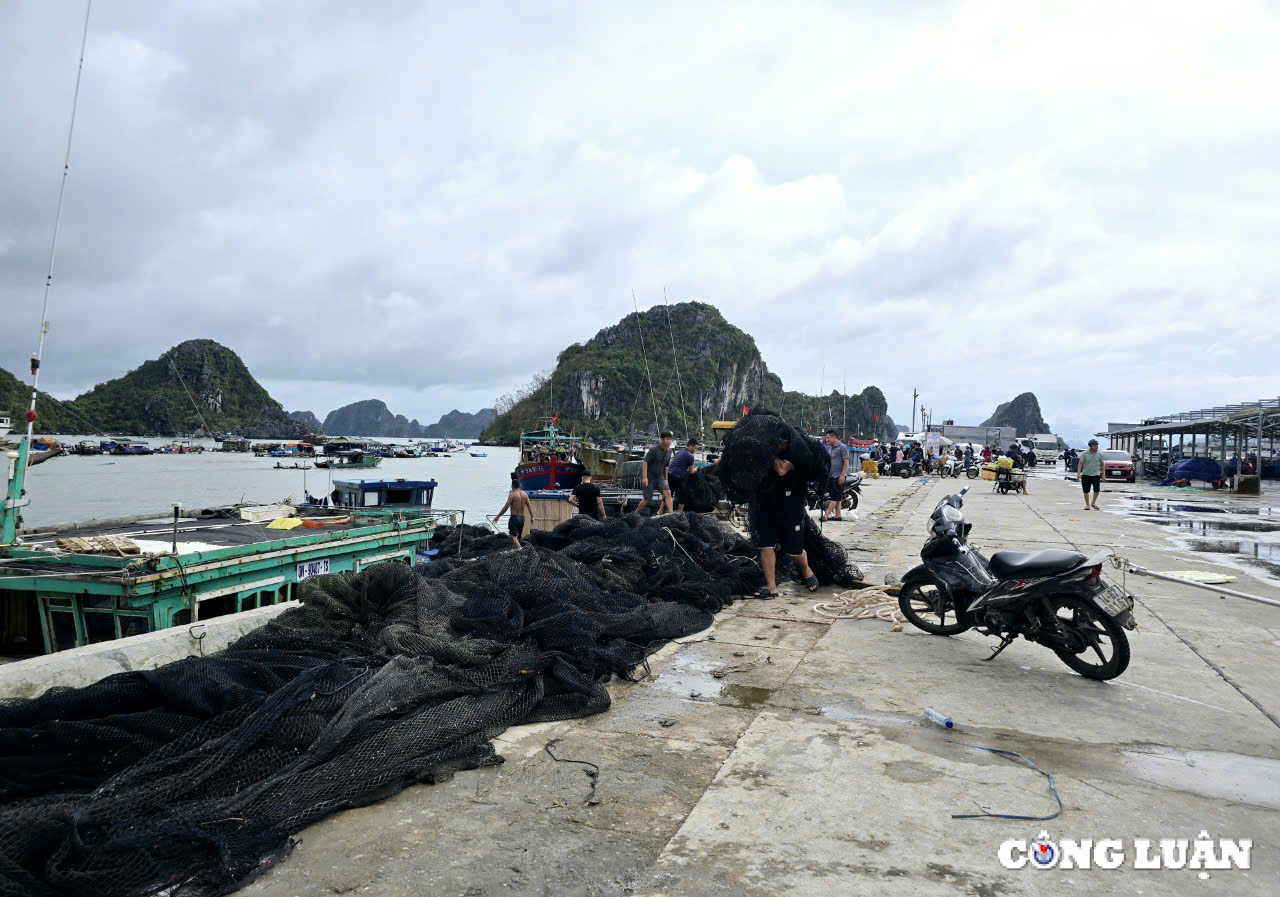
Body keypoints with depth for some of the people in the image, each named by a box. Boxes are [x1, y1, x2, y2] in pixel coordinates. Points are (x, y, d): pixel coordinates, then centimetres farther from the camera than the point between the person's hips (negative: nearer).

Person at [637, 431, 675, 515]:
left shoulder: (669, 451, 3)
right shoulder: (654, 450, -18)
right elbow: (645, 462, -18)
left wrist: (666, 480, 17)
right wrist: (644, 477, -24)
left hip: (660, 477, 6)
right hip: (649, 476, -6)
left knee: (667, 493, -13)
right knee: (648, 499, -2)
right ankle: (636, 513, 20)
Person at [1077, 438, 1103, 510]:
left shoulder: (1099, 454, 5)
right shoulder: (1084, 454, -2)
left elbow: (1102, 464, 12)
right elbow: (1080, 463, -7)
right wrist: (1078, 473, -18)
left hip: (1096, 474, 1)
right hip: (1086, 474, -1)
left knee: (1097, 489, -13)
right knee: (1086, 491, 3)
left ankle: (1093, 503, 6)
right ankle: (1087, 505, 15)